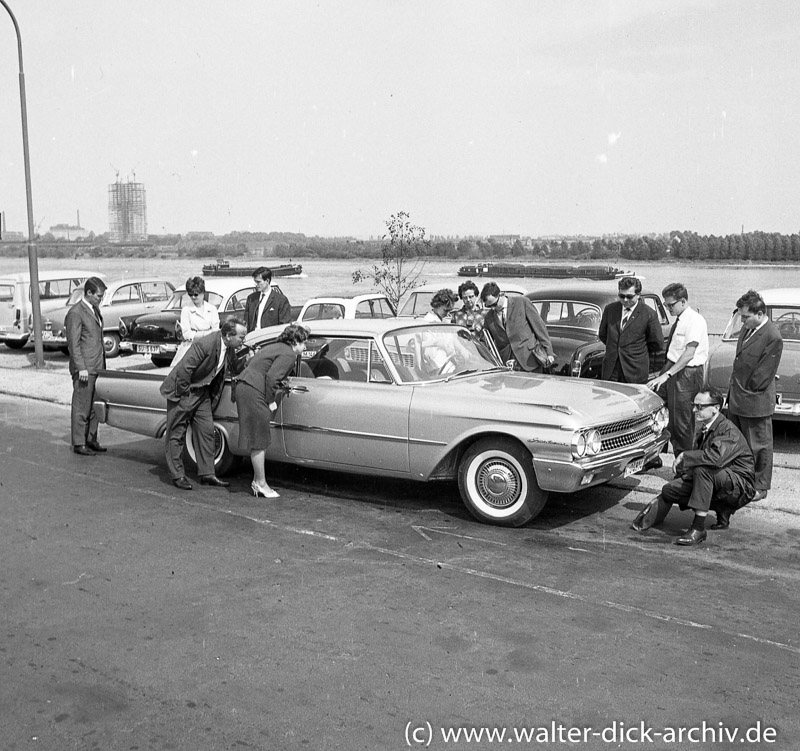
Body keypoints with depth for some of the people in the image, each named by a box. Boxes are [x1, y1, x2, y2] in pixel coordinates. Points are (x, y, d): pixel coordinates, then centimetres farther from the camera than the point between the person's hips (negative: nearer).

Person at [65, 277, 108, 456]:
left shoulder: (95, 309, 15)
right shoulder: (76, 313, -12)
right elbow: (73, 343, -15)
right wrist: (81, 368, -19)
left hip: (98, 367, 8)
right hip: (85, 369, -8)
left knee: (94, 407, 13)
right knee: (81, 407, -1)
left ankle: (91, 439, 22)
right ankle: (79, 444, 5)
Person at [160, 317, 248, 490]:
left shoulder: (229, 347, -5)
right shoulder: (204, 344, -30)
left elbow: (233, 370, 11)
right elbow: (183, 370, -27)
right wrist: (183, 394, -18)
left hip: (203, 392, 8)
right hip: (183, 391, -8)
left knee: (206, 431, 6)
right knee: (177, 434, 3)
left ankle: (207, 474, 13)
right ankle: (178, 475, 11)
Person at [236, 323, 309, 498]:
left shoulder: (276, 347, 20)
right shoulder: (289, 354, -9)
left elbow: (251, 362, 22)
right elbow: (271, 376, -20)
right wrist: (271, 401, -10)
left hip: (244, 385, 10)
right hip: (254, 392, -10)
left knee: (258, 439, 14)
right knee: (259, 441, -3)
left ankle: (257, 480, 19)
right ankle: (261, 483, 4)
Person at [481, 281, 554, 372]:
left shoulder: (521, 302, 2)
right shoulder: (489, 317, 12)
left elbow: (539, 327, 2)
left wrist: (549, 353, -2)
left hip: (530, 360, -3)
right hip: (507, 364, 3)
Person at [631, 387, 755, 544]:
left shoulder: (728, 431, -19)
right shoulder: (704, 429, 10)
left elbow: (716, 458, -38)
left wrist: (685, 456, -27)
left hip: (739, 486, -9)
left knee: (703, 469, -36)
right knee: (670, 489, -7)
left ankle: (698, 528, -33)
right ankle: (721, 511, 7)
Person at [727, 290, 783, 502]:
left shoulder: (772, 337, -20)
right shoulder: (748, 328, 7)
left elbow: (762, 377, -18)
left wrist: (746, 391, -8)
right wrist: (733, 388, 11)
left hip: (755, 403, -8)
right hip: (737, 401, 8)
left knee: (759, 446, 7)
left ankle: (760, 487, 20)